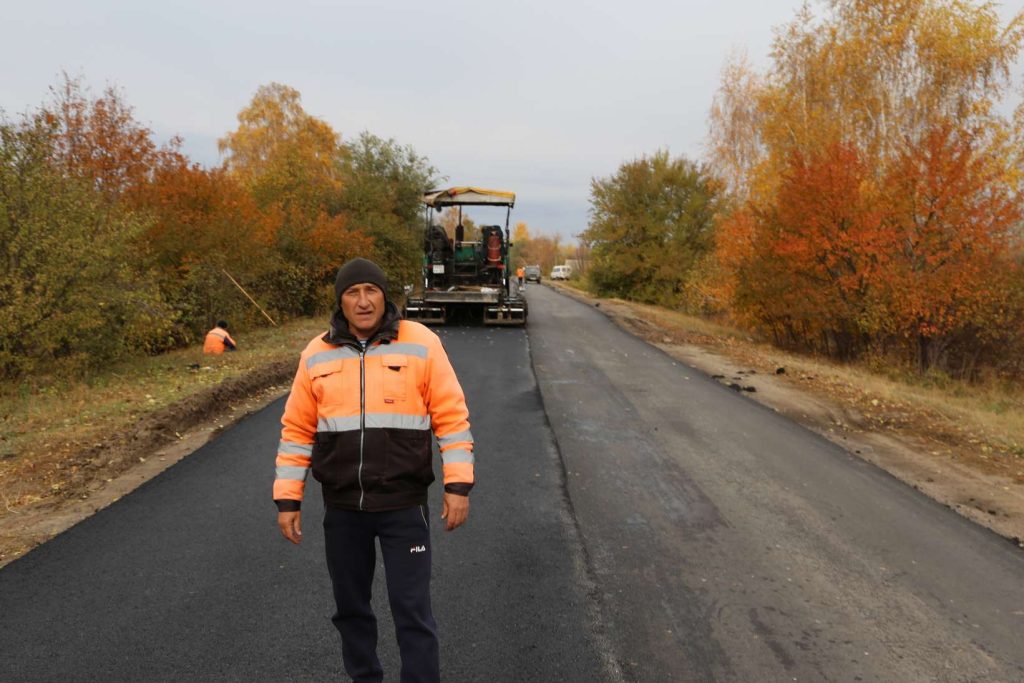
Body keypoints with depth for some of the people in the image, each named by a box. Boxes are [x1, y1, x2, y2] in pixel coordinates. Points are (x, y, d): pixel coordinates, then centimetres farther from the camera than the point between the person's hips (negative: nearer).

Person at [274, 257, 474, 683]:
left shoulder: (421, 344, -7)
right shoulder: (317, 356, 1)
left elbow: (452, 417, -6)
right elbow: (297, 430, 6)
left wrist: (458, 485, -10)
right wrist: (288, 499, 5)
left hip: (404, 505, -3)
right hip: (341, 508, 4)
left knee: (412, 609, 3)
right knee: (350, 606, 18)